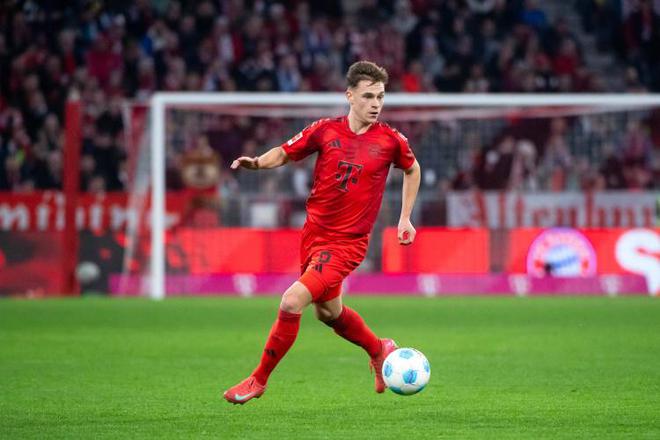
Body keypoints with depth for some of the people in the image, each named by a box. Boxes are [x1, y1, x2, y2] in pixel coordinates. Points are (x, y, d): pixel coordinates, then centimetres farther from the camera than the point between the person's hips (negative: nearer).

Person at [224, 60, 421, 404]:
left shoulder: (391, 140, -7)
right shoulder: (325, 130, -3)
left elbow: (412, 169, 14)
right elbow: (285, 153, 9)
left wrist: (405, 218, 11)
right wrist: (256, 162, -12)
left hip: (347, 243, -4)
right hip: (314, 232, 4)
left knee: (292, 302, -18)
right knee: (328, 312, 21)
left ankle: (259, 380, -2)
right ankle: (379, 350, 50)